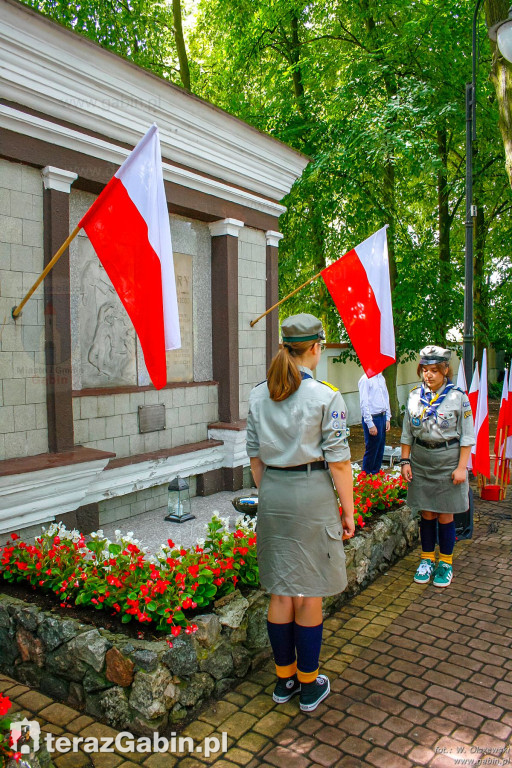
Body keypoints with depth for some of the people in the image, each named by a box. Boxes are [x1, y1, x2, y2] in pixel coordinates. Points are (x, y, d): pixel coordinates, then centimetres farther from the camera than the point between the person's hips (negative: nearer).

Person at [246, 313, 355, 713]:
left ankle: (284, 679, 31)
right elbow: (338, 461, -11)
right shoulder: (327, 397, -12)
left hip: (272, 493, 5)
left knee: (280, 593, 15)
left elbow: (255, 455, 8)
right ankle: (309, 685, 26)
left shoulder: (259, 395, 3)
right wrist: (348, 511, -2)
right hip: (312, 493, -4)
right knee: (309, 595, 9)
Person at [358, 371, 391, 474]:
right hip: (372, 418, -7)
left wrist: (388, 418, 10)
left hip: (382, 417, 7)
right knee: (371, 450, 1)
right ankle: (367, 476, 15)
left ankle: (376, 473, 27)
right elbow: (364, 404, -16)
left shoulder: (382, 378, 10)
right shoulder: (365, 379, -13)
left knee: (380, 449, 14)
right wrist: (370, 424, -18)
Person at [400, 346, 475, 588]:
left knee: (445, 515, 5)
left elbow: (467, 436, -5)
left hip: (448, 461, -3)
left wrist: (461, 467, -10)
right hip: (421, 461, 3)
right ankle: (427, 559, 26)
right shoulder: (415, 396, 3)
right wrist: (405, 461, 4)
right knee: (426, 514, 11)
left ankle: (446, 563, 22)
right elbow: (407, 434, 9)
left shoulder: (458, 396, -6)